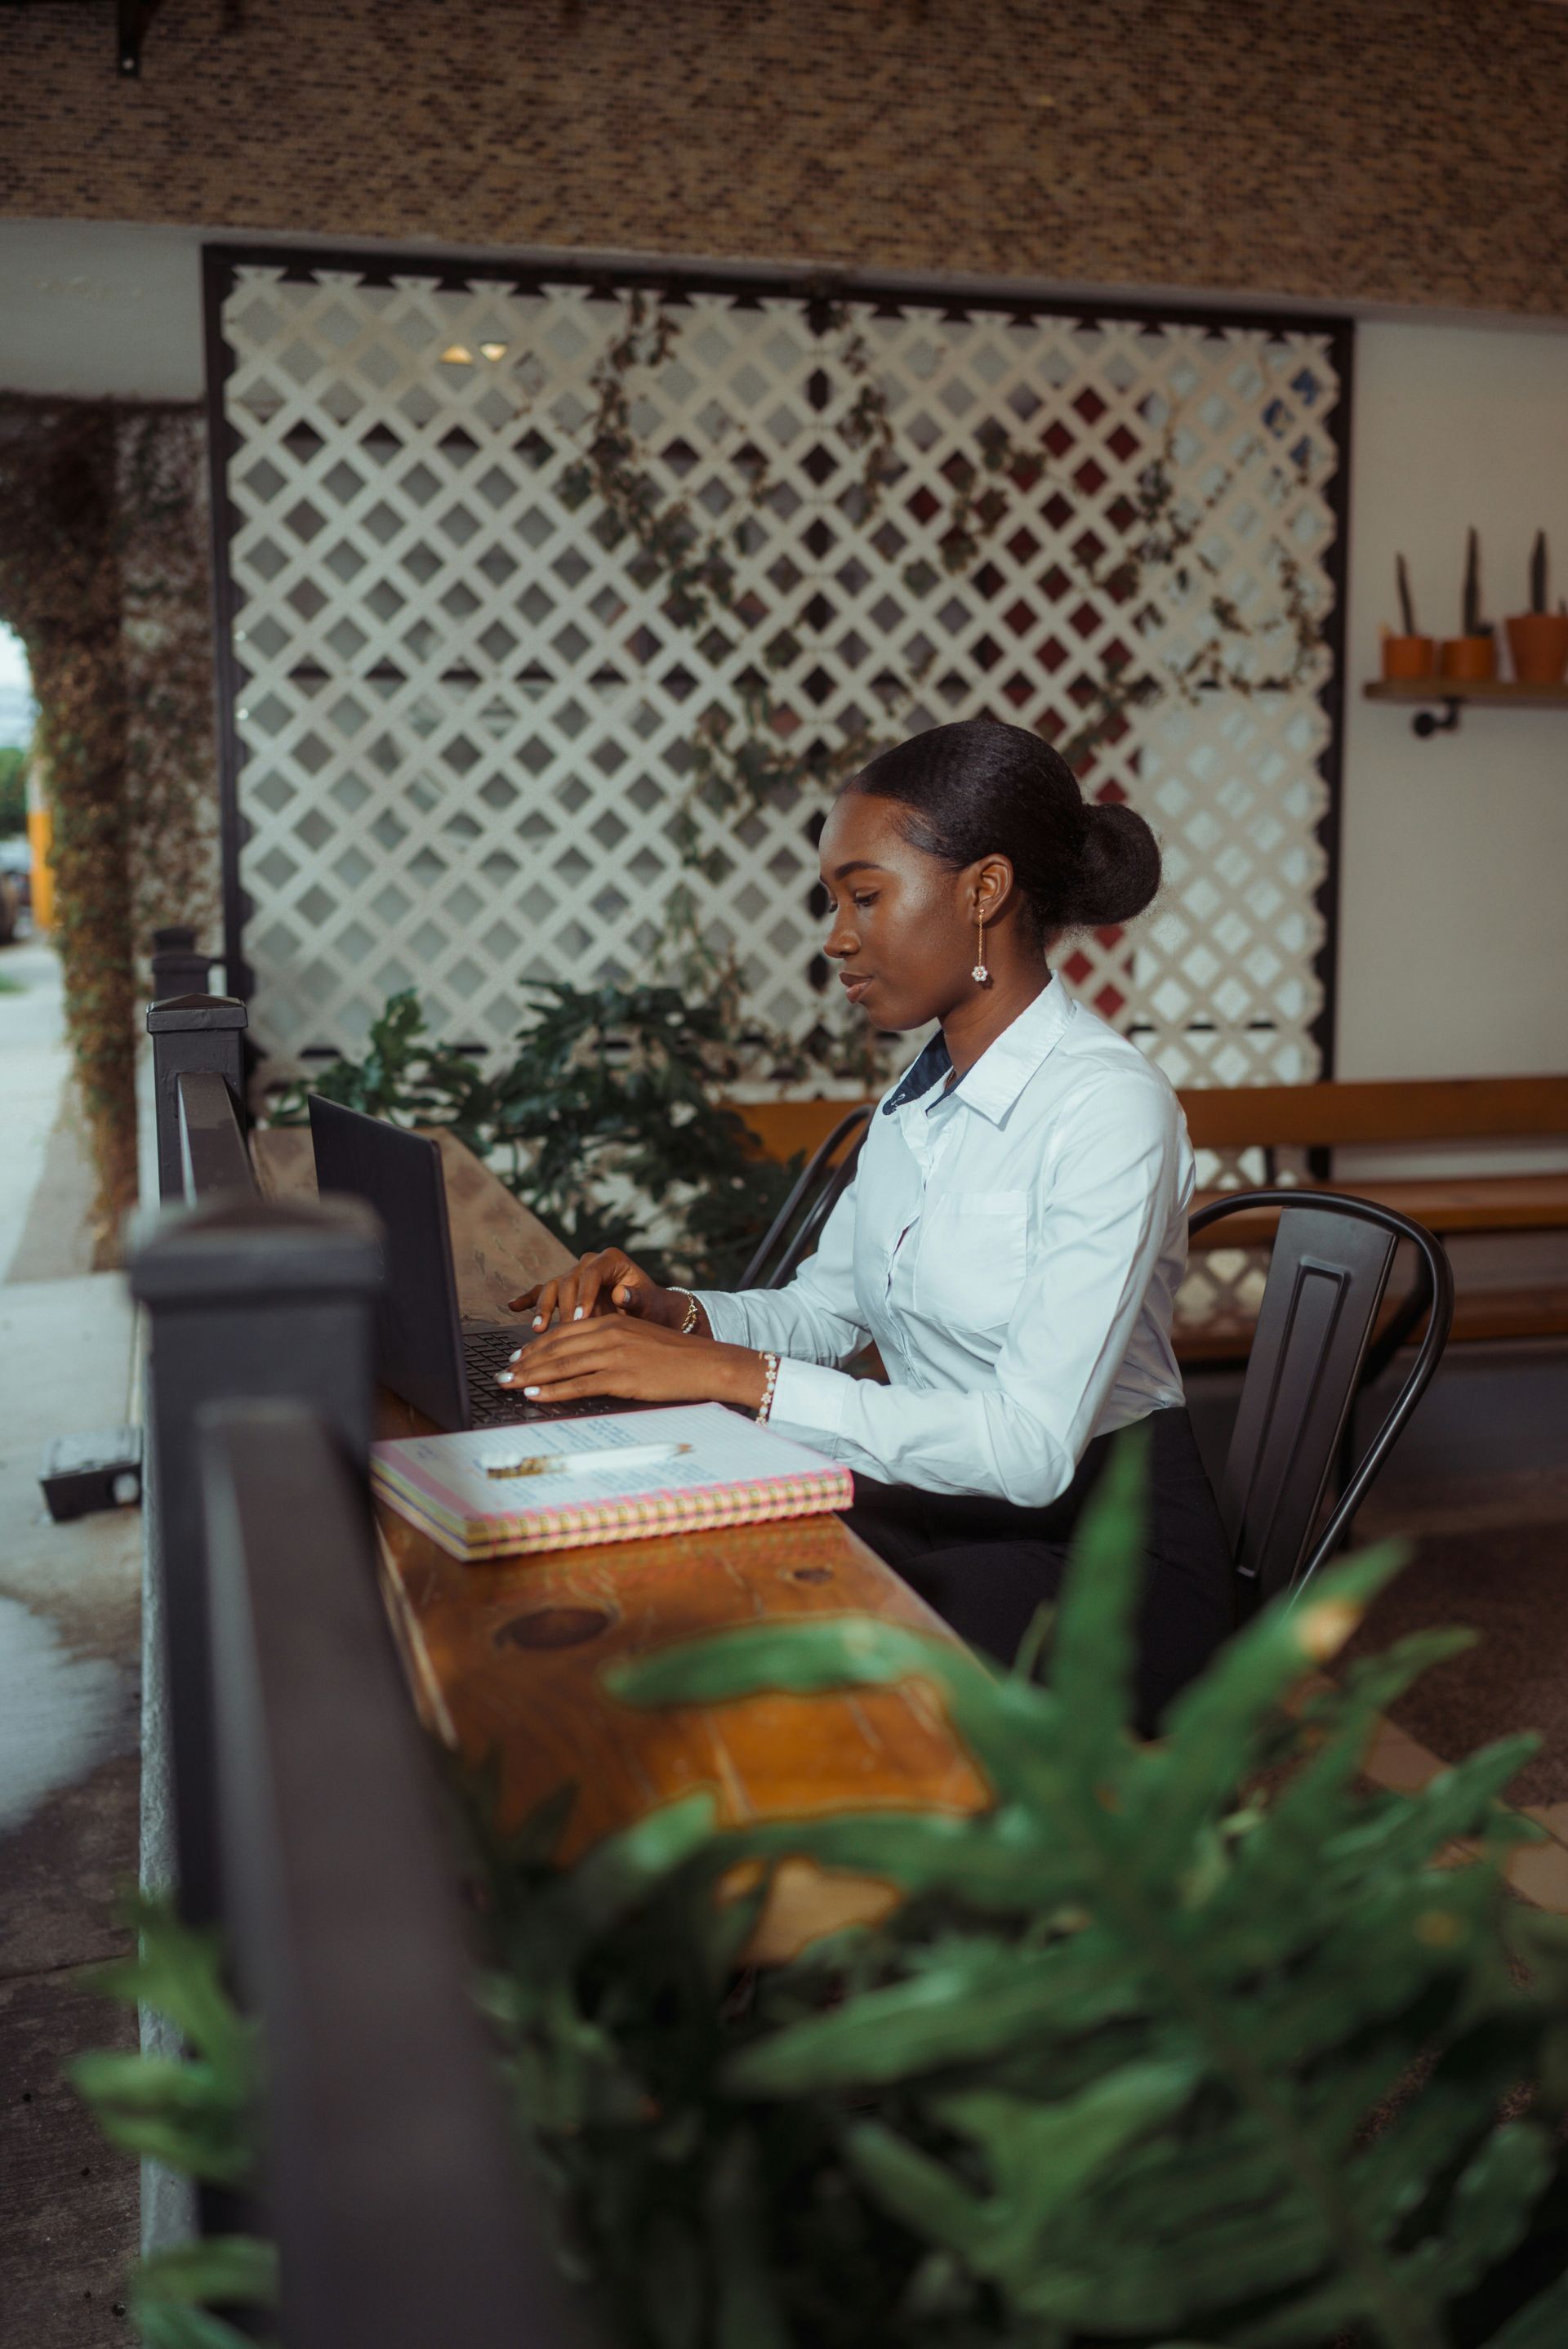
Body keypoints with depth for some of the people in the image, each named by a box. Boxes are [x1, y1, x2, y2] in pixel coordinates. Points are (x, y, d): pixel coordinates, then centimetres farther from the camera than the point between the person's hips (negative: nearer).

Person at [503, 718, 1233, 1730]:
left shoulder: (1109, 1105, -19)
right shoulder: (922, 1095, 8)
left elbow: (1031, 1447, -27)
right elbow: (825, 1311, 14)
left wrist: (736, 1375, -30)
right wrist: (674, 1316, -7)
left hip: (1098, 1558, -7)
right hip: (938, 1509, 7)